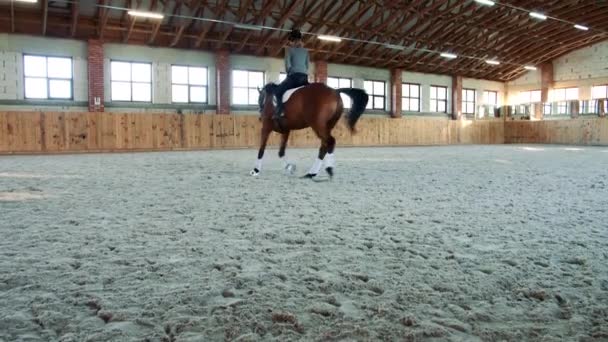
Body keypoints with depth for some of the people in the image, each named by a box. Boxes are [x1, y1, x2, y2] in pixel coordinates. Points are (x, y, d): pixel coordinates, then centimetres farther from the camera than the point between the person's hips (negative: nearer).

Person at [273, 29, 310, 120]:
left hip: (294, 76, -5)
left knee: (278, 91, 0)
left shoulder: (289, 49, 2)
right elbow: (307, 65, 18)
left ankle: (278, 113, -16)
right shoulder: (305, 51, 18)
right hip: (305, 77, 6)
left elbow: (288, 64, -6)